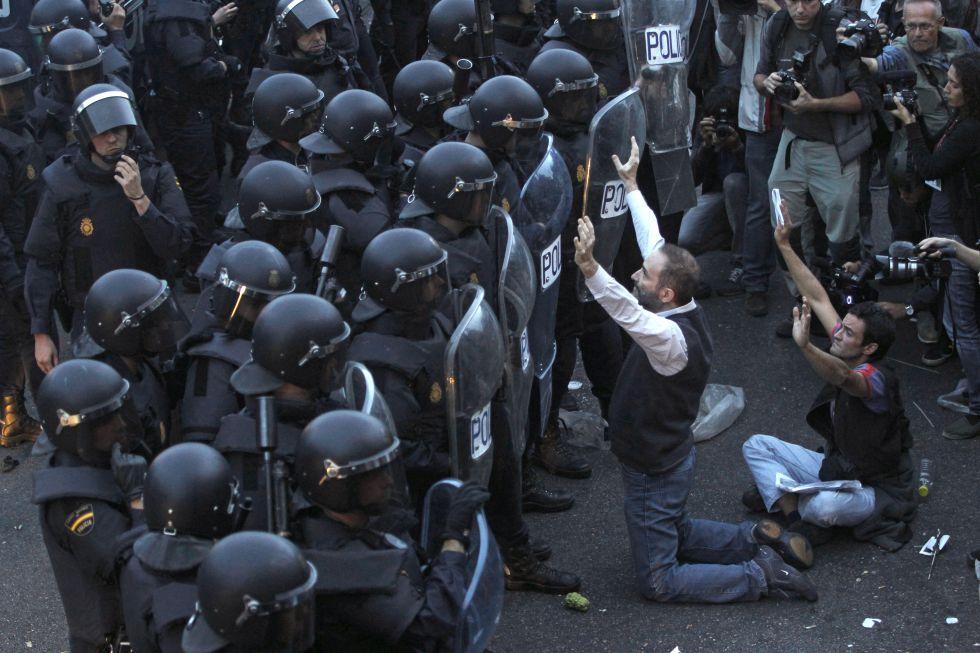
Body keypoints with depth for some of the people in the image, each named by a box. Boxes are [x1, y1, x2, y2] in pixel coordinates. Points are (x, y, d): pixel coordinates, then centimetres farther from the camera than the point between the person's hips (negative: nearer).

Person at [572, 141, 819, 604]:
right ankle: (759, 541, 20)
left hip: (654, 472, -9)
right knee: (675, 534, 32)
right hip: (672, 457, 9)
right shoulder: (687, 312, -8)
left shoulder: (672, 338, -33)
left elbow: (628, 313, -53)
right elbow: (655, 243, 3)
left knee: (657, 580, 4)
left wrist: (590, 268, -68)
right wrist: (630, 184, 9)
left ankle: (761, 576, 1)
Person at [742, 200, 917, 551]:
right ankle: (796, 519, -14)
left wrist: (805, 346, -70)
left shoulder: (876, 378, -28)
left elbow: (842, 376, -52)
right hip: (834, 466, 9)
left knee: (823, 507, -40)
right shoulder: (846, 353, -5)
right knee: (756, 446, -1)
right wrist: (784, 245, -6)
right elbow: (818, 298, -3)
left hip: (875, 488, -8)